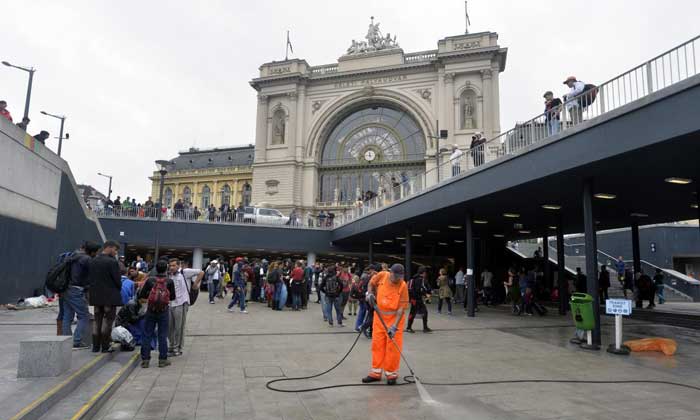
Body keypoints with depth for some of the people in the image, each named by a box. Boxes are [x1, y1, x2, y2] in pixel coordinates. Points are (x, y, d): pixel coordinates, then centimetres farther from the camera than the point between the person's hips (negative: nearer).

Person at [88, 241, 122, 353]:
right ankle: (105, 346, 4)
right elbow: (117, 279, -13)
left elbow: (89, 278, 9)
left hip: (96, 296, 6)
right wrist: (118, 289, 5)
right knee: (107, 320, 1)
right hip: (110, 296, -6)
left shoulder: (92, 261, 7)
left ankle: (95, 346, 18)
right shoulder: (112, 262, -15)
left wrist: (94, 290, 16)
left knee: (97, 320, 14)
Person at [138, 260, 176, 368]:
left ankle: (145, 359, 13)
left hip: (150, 311, 1)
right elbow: (173, 296, -2)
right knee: (162, 336, 7)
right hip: (163, 312, -1)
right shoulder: (169, 281, -8)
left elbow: (141, 295, -3)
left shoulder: (150, 280, -6)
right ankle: (162, 359, 11)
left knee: (147, 335, 10)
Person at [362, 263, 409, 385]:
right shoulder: (382, 276, -11)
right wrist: (370, 294, -5)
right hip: (379, 316, 4)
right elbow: (372, 283, 13)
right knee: (377, 344, 9)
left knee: (393, 346, -1)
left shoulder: (403, 286, -19)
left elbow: (401, 308, -20)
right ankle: (376, 373, 21)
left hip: (394, 318, -3)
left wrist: (394, 326, -25)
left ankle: (391, 374, 14)